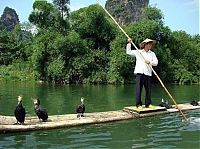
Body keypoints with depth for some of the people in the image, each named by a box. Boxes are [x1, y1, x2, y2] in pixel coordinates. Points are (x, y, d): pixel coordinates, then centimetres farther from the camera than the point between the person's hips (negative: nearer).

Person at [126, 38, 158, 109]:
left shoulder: (152, 54, 16)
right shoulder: (138, 52, 13)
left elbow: (156, 62, 6)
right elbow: (128, 52, 18)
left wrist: (150, 62, -12)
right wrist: (129, 43, 11)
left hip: (148, 73, 2)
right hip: (139, 72, -2)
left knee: (148, 89, 3)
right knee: (138, 89, -5)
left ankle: (148, 103, 13)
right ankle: (138, 104, 0)